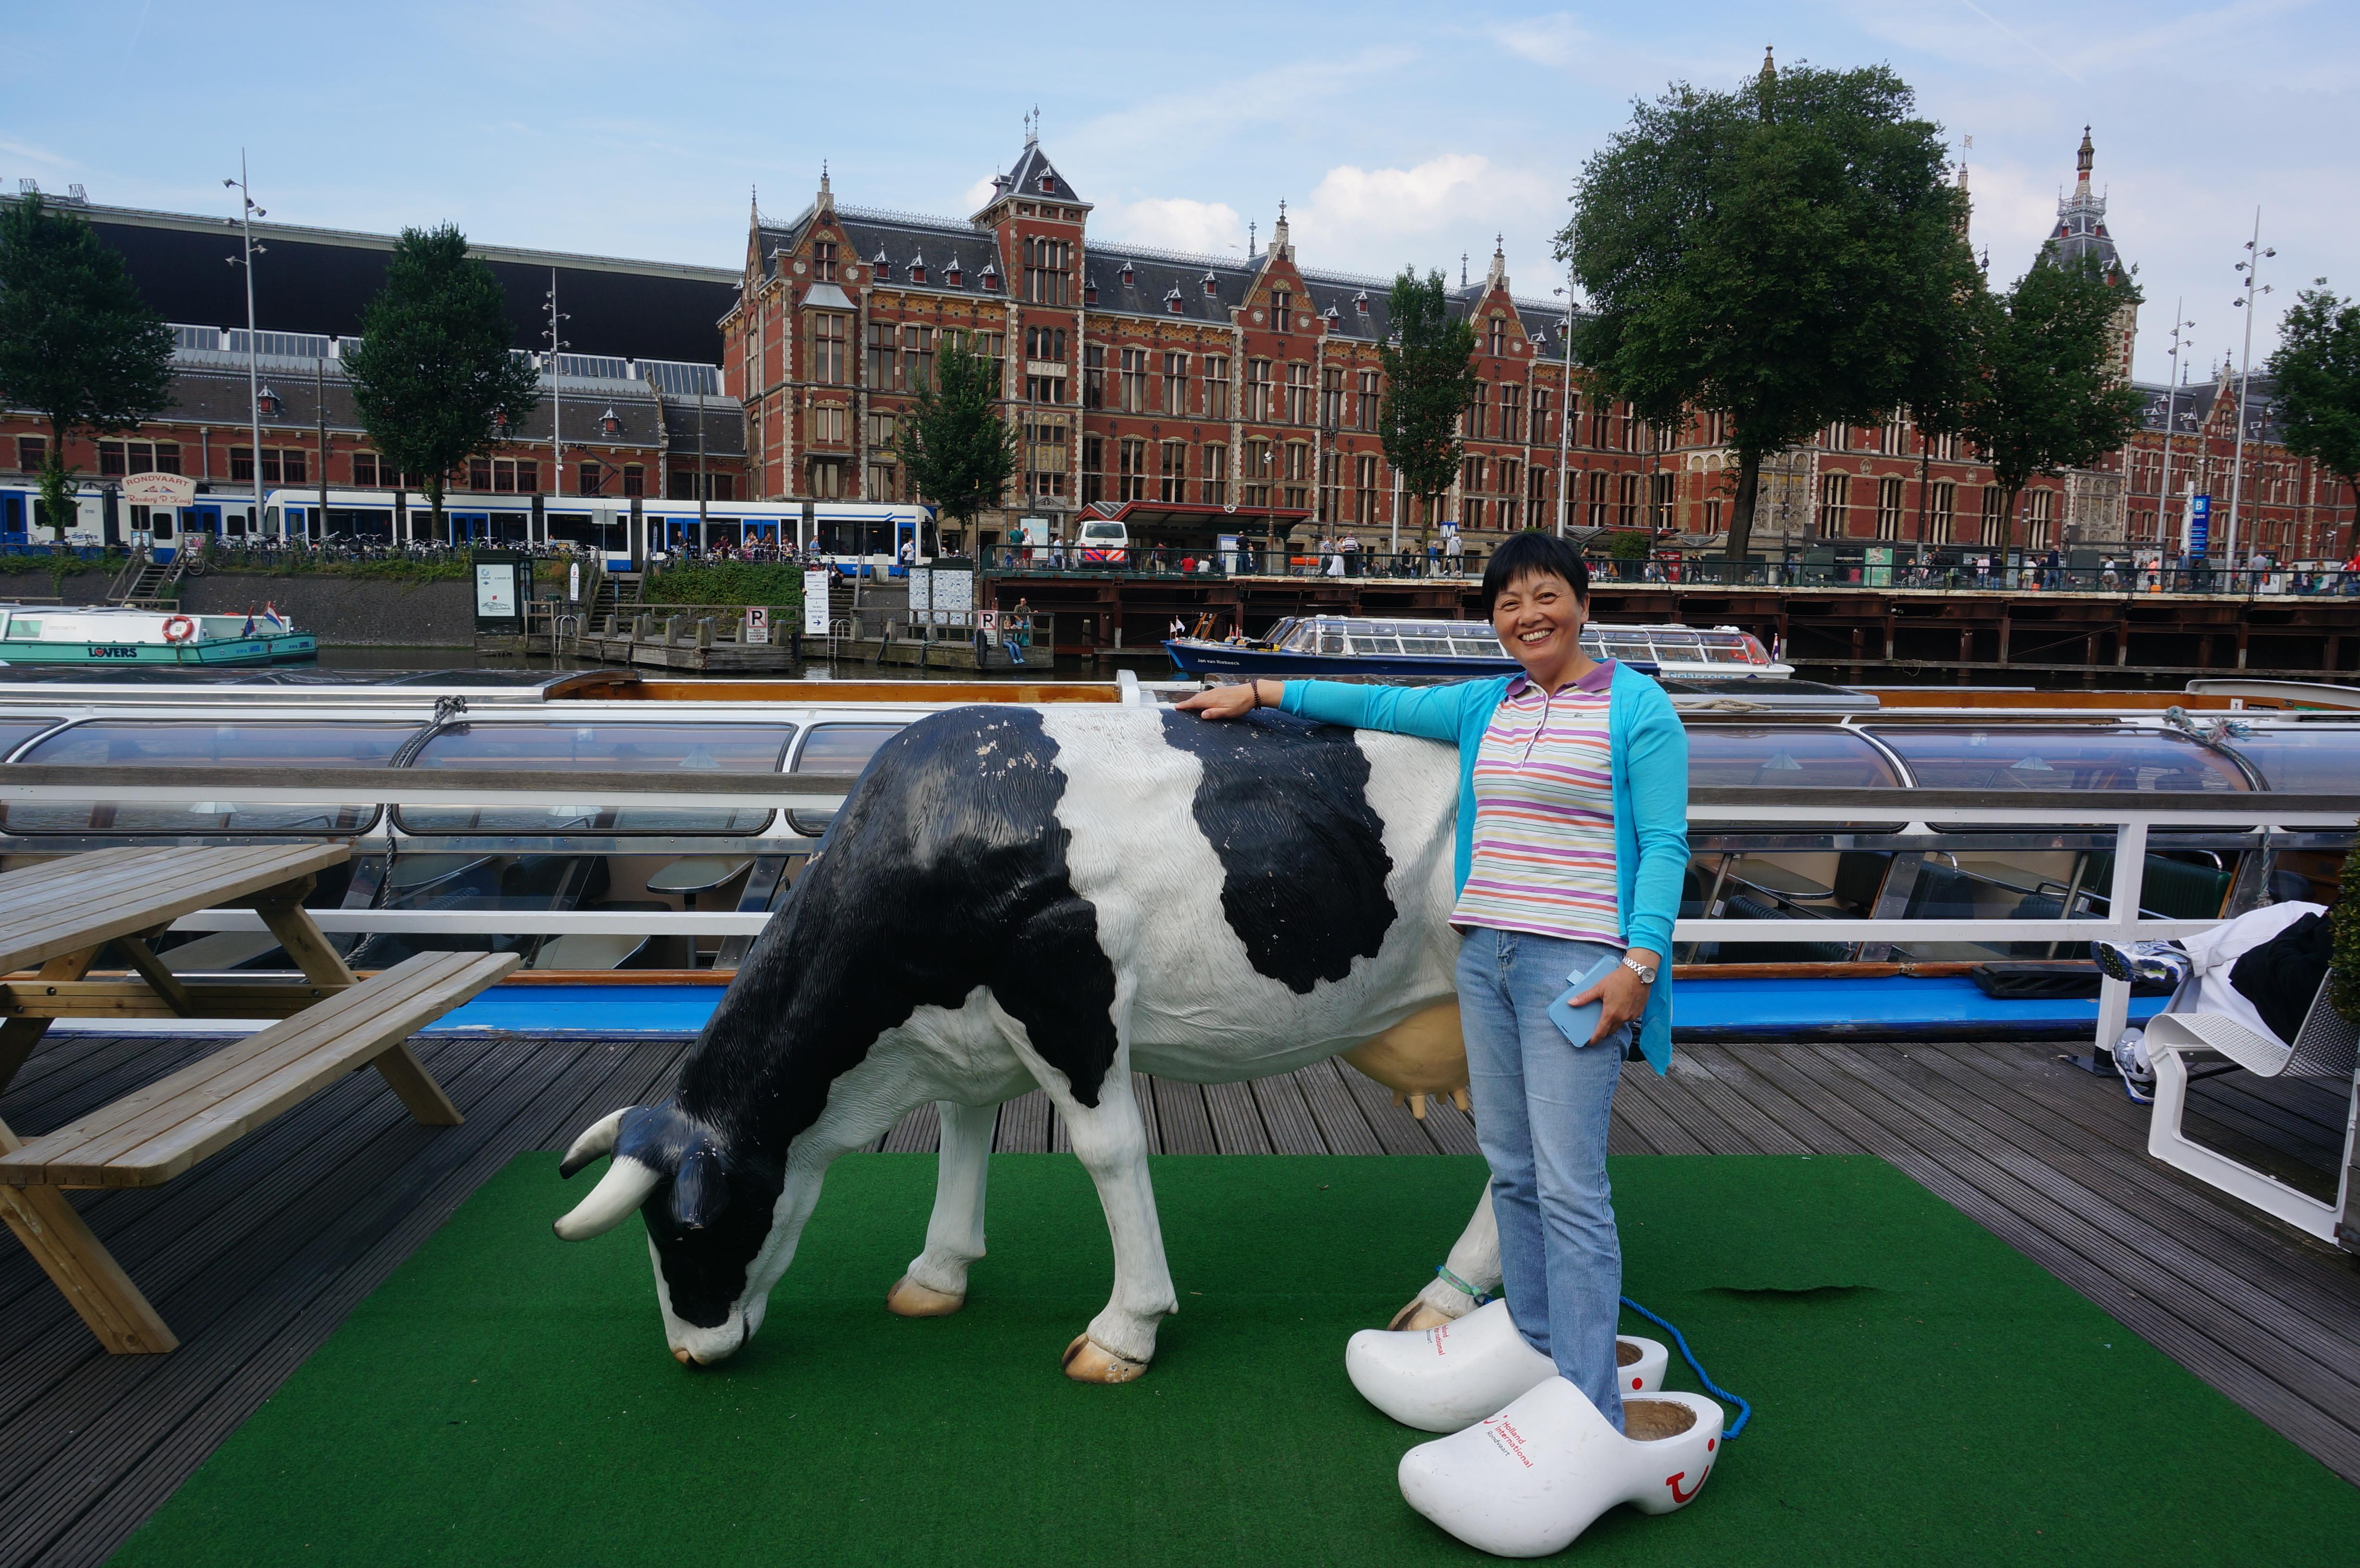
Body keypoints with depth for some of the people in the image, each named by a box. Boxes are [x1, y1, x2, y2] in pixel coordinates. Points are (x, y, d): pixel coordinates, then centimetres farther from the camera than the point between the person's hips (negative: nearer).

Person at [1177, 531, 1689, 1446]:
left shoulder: (1637, 709, -3)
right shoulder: (1486, 706, 14)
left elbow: (1665, 846, -6)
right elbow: (1382, 705, 24)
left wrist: (1640, 961, -16)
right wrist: (1262, 693, 27)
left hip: (1577, 963, -6)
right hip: (1485, 952, 6)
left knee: (1569, 1183, -7)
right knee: (1510, 1168, 11)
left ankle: (1590, 1414, 1)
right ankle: (1535, 1356, 26)